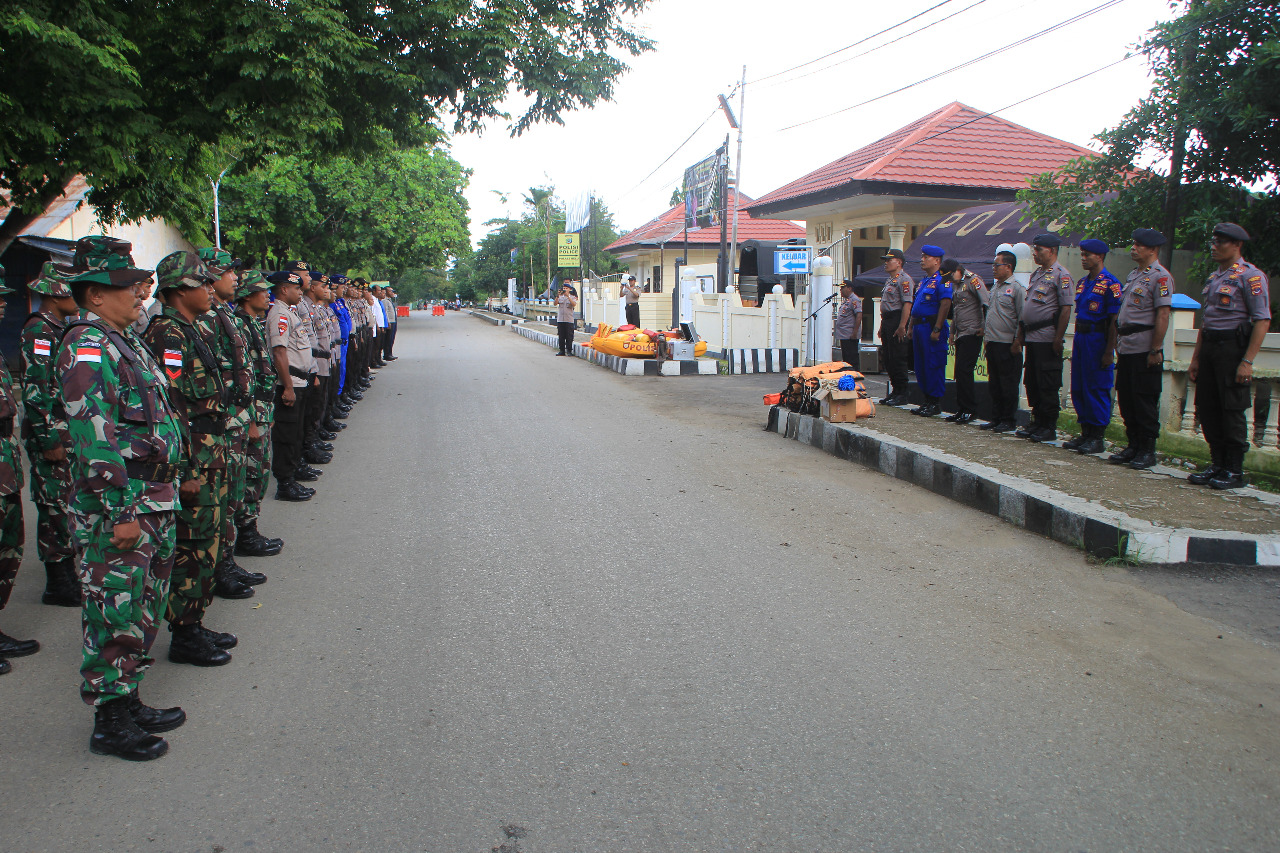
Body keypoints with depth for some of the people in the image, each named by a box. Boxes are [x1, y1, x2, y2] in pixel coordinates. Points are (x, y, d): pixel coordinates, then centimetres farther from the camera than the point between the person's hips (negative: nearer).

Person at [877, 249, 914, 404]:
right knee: (888, 359, 11)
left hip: (897, 321, -10)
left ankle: (902, 393, -3)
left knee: (898, 359, -9)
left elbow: (907, 303, -19)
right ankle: (895, 391, 18)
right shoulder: (889, 281, 21)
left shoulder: (904, 280, -10)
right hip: (886, 321, 10)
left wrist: (902, 326, -25)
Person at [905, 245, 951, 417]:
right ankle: (927, 401, 20)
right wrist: (911, 327, 19)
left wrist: (937, 330, -22)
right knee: (920, 366, 12)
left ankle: (936, 403, 0)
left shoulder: (942, 280, -10)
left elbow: (945, 304, -18)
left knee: (934, 365, -6)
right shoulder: (924, 281, 19)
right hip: (919, 327, 10)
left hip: (932, 327, -10)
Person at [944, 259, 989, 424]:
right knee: (960, 372, 9)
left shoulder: (973, 280, -10)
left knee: (964, 371, -12)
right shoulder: (955, 284, 17)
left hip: (972, 334, -9)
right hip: (960, 334, 9)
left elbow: (987, 304, -18)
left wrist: (984, 327, -17)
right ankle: (962, 410, 14)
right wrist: (953, 332, 24)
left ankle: (970, 410, -6)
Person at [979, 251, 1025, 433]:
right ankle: (996, 418, 20)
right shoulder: (995, 287, 15)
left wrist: (1017, 342, -14)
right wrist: (985, 330, 18)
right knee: (994, 384, 12)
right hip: (992, 343, 8)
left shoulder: (1017, 288, -9)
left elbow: (1023, 319, -12)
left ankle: (1009, 421, 6)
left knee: (1009, 385, -1)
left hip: (1008, 345, -8)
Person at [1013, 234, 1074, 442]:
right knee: (1031, 383, 11)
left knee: (1047, 386, -4)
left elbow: (1066, 309, -14)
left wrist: (1058, 339, -19)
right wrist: (1020, 334, 18)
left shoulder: (1061, 275, -9)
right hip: (1031, 338, 9)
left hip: (1047, 338, -9)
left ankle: (1049, 428, 3)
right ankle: (1037, 423, 20)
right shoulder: (1036, 274, 18)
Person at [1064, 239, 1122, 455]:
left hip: (1098, 339, -8)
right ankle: (1085, 433, 18)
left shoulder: (1110, 284, -10)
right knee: (1078, 388, 10)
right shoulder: (1082, 282, 14)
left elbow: (1114, 320, -13)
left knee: (1097, 389, -3)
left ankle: (1098, 437, 4)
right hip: (1080, 338, 8)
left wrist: (1109, 351, -17)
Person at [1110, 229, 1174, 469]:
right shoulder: (1133, 275, 17)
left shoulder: (1160, 276, -10)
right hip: (1126, 349, 8)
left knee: (1145, 402, -2)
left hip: (1145, 350, -8)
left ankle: (1148, 451, 7)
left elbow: (1163, 315, -16)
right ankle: (1134, 446, 20)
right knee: (1126, 400, 11)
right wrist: (1116, 344, 17)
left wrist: (1155, 350, -19)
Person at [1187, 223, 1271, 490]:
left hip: (1233, 347, -8)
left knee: (1232, 410, -4)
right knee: (1207, 409, 8)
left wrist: (1247, 361, -19)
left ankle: (1234, 471, 5)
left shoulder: (1250, 276, -8)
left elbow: (1262, 321, -13)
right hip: (1209, 347, 8)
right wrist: (1195, 358, 18)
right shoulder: (1214, 278, 17)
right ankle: (1218, 464, 19)